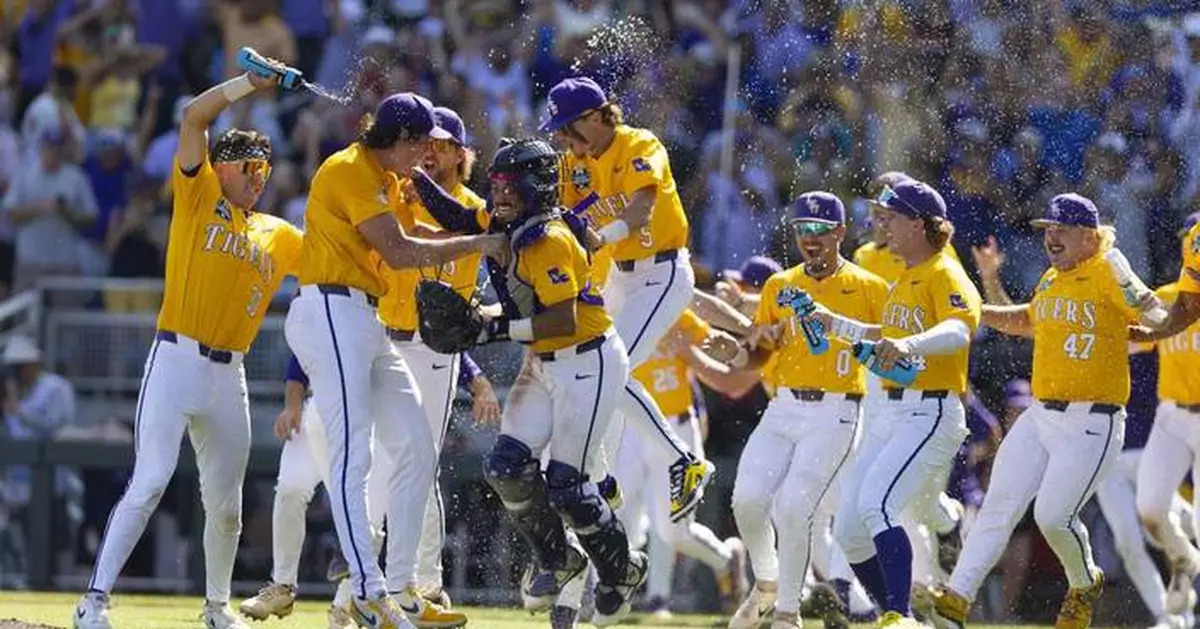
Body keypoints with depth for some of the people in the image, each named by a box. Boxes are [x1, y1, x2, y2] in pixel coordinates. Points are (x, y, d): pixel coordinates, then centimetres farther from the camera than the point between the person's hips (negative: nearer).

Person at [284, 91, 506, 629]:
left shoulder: (383, 178, 21)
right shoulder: (351, 170, -11)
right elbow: (397, 252, -16)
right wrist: (477, 245, -9)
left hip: (365, 322, 11)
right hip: (330, 313, -11)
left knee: (415, 448, 8)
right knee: (352, 455, -16)